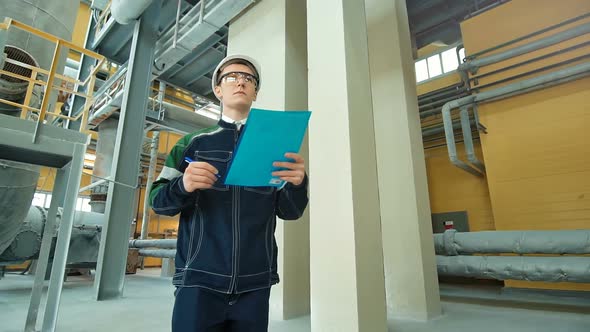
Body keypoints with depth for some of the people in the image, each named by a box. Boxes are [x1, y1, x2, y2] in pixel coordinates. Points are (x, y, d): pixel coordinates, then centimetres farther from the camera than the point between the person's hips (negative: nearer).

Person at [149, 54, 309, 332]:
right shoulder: (193, 143, 6)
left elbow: (289, 212, 4)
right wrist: (183, 186, -19)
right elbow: (158, 200, 3)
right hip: (199, 280, 0)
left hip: (254, 285, 1)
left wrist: (297, 184, -19)